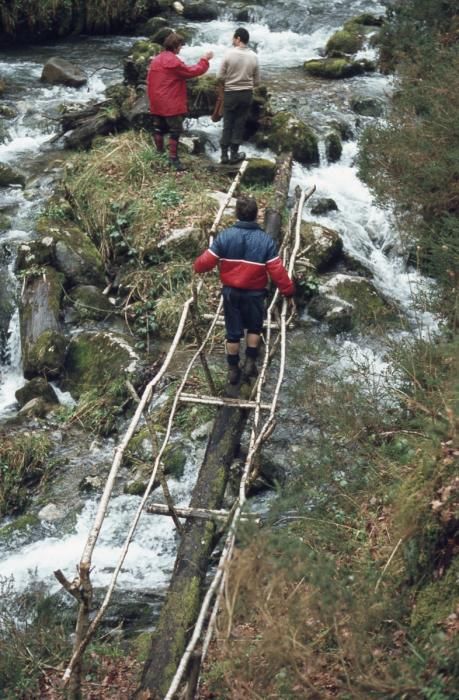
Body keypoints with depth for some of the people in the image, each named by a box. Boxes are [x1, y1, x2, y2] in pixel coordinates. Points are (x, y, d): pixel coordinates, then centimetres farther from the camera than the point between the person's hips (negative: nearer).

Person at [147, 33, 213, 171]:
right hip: (171, 104, -9)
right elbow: (192, 71, -12)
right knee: (175, 130, -3)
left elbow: (149, 81, 15)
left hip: (157, 103, 9)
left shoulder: (155, 60, 11)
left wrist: (151, 98, 21)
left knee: (159, 129, 14)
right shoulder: (174, 62, -16)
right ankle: (173, 158, -3)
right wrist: (205, 60, 0)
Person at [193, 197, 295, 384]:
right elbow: (276, 270, -14)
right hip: (254, 293, -1)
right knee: (254, 327, 23)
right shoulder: (265, 240, -16)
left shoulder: (225, 236, -14)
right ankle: (250, 363, 21)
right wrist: (288, 290, 0)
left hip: (231, 292, 1)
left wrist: (197, 266, 15)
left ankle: (233, 369, 24)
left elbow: (207, 261, -9)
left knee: (233, 331, 15)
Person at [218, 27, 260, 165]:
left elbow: (220, 77, -9)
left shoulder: (229, 54, -12)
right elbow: (257, 81, 4)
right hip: (246, 94, 2)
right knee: (239, 124, 10)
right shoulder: (253, 56, -3)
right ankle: (234, 154, 14)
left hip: (230, 93, -2)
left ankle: (224, 154, 9)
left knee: (228, 124, 8)